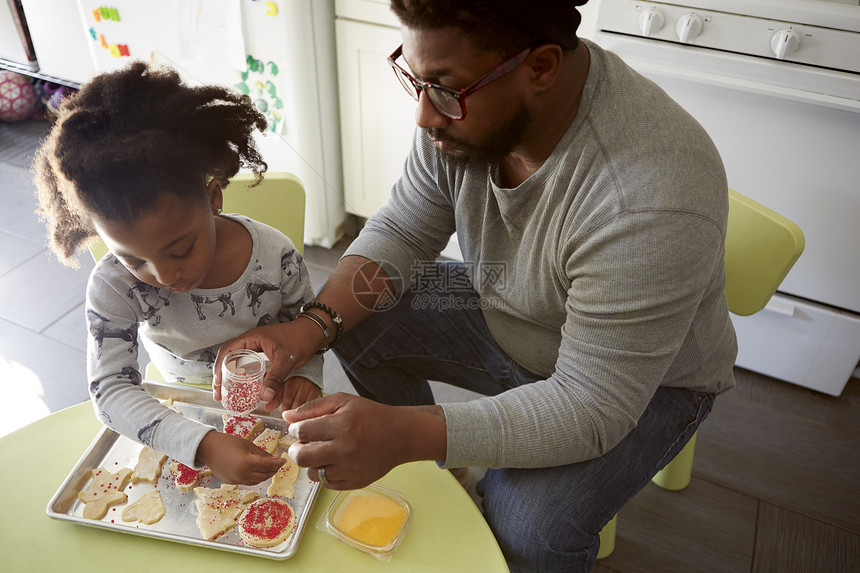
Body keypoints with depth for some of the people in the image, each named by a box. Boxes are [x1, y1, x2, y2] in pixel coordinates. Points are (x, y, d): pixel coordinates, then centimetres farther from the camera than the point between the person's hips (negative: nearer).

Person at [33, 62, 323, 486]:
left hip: (270, 402, 0)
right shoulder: (113, 287, -26)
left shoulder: (275, 256, -25)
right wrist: (204, 445, -43)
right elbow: (110, 390, -29)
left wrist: (304, 375, -28)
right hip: (182, 413, 1)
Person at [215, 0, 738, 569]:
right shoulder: (465, 97, -18)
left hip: (643, 378, -5)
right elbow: (402, 231, -7)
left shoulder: (650, 203, -38)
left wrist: (406, 433, -43)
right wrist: (312, 326, -22)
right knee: (355, 319, -3)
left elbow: (592, 405, -34)